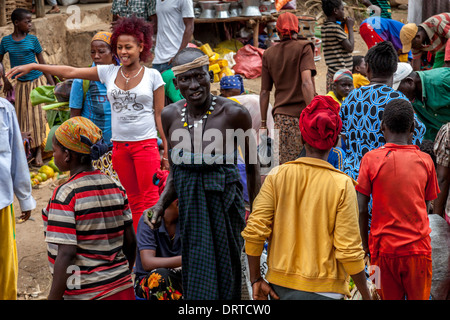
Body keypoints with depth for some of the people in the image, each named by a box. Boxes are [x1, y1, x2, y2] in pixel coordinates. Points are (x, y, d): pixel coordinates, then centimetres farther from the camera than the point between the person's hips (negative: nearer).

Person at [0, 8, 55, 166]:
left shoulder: (33, 39, -7)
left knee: (37, 116, -3)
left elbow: (42, 63, -2)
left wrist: (52, 84, -2)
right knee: (22, 117, 6)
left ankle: (38, 151, 4)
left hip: (37, 82, -2)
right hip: (20, 84, 2)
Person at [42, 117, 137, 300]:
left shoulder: (65, 194, -13)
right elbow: (130, 241, 10)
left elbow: (66, 253, -17)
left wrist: (54, 297, -10)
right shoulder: (115, 187, 6)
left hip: (84, 293, -6)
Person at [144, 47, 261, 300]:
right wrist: (160, 206, -7)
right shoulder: (170, 115, -2)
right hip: (188, 209, 4)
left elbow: (253, 167, -2)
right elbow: (174, 173, 8)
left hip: (225, 208, -4)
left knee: (225, 281, 8)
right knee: (195, 281, 16)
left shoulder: (234, 114, -14)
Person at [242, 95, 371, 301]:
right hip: (323, 289, -4)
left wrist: (256, 279, 4)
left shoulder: (278, 175, -3)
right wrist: (366, 295, 0)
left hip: (280, 284, 4)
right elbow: (349, 250, -12)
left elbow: (254, 231, -7)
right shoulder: (342, 185, -11)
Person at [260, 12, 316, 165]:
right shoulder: (304, 47, -1)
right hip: (302, 114, -3)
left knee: (282, 164, 1)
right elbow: (306, 83, -14)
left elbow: (264, 92, 10)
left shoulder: (268, 54, 10)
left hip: (280, 115, 3)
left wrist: (263, 122, 16)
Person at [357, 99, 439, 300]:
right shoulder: (425, 161, -1)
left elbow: (361, 210, -6)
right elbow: (427, 206, 6)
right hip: (418, 248, 1)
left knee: (389, 298, 10)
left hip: (384, 248, -1)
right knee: (419, 297, 11)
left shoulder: (371, 159, -6)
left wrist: (365, 246, 5)